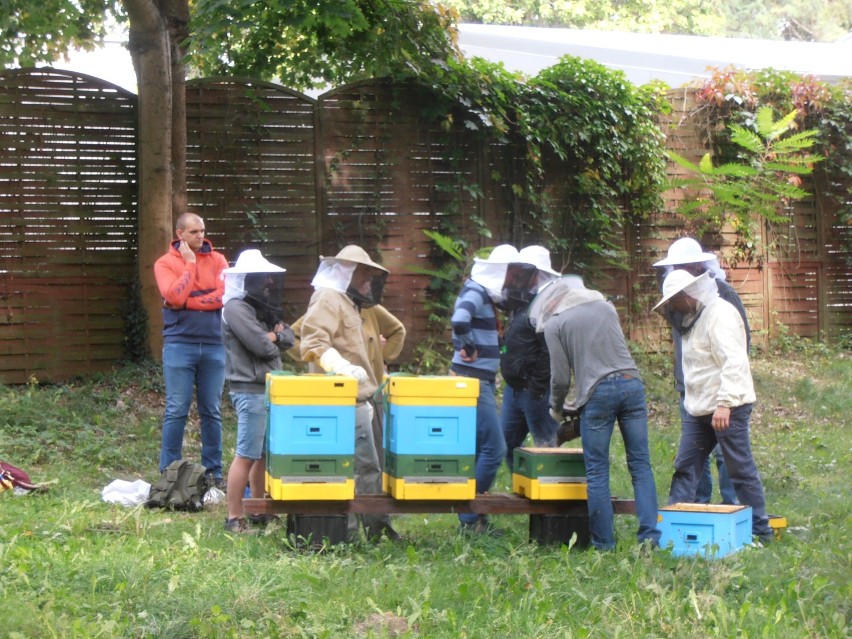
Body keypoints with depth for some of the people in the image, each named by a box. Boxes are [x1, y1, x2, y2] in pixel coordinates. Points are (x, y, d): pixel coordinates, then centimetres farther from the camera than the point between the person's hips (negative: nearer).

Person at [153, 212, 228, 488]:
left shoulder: (217, 260, 9)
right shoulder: (165, 263, 4)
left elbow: (225, 295, -7)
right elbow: (174, 296, -13)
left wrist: (187, 302, -10)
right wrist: (190, 263, -7)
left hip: (214, 344, 2)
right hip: (179, 344, -2)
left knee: (212, 411, 6)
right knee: (176, 411, -2)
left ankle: (213, 472, 12)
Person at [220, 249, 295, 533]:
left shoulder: (263, 308, 18)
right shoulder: (236, 308, -12)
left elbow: (289, 338, 12)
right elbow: (261, 346, -19)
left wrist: (271, 336, -6)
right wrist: (274, 337, 2)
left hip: (270, 389, 9)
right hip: (250, 390, -9)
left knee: (265, 454, 13)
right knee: (247, 455, -9)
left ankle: (258, 511, 22)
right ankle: (234, 518, -5)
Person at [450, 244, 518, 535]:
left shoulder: (484, 295, 14)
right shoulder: (475, 293, -17)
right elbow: (459, 321, -33)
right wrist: (468, 348, -19)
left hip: (482, 382, 10)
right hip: (473, 381, -10)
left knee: (478, 449, 13)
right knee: (494, 448, -10)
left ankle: (472, 515, 19)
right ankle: (470, 518, -4)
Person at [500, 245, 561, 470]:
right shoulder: (521, 304, 16)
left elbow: (549, 352, -23)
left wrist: (538, 387, -24)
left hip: (535, 390, -11)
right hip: (515, 388, 11)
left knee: (545, 445, -3)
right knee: (506, 442, 14)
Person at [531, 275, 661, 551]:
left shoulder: (554, 325, 4)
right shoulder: (605, 307, 17)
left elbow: (560, 376, 4)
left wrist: (556, 408, 21)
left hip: (597, 393, -4)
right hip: (631, 384, 4)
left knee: (597, 471, 3)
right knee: (640, 463, 5)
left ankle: (603, 543, 4)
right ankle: (650, 535, -1)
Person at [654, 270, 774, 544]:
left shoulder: (720, 314, -15)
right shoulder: (694, 317, 15)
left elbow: (734, 362, -24)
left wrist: (725, 403, -28)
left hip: (727, 407, -10)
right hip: (700, 408, 10)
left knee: (742, 469, -2)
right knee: (685, 468, 8)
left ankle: (760, 530, 6)